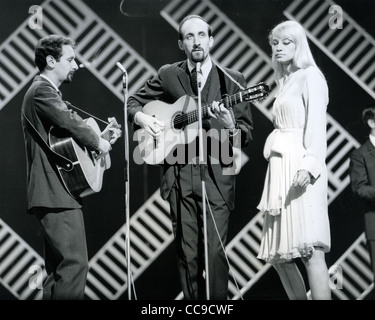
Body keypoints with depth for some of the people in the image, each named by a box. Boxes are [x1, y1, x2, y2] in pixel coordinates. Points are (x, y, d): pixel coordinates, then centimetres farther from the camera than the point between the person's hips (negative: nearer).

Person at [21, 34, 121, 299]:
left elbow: (67, 132, 23)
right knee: (74, 264, -15)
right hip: (55, 194, -11)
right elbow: (70, 122, -23)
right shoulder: (42, 91, -11)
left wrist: (101, 136, 13)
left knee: (59, 268, 12)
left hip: (58, 193, 11)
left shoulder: (49, 92, 23)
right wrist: (99, 143, -8)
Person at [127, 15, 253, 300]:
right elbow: (133, 103, 18)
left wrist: (231, 127, -19)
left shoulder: (232, 80, 5)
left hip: (216, 176, -1)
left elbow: (247, 134, 3)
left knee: (215, 252, -6)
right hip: (179, 176, 1)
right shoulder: (167, 75, 9)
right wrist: (143, 118, -4)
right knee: (188, 253, 4)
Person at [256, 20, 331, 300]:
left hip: (300, 169, -9)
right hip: (281, 170, 9)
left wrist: (309, 165, -26)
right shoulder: (285, 82, 23)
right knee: (278, 253, 8)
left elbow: (317, 125, -12)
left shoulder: (310, 76, 0)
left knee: (310, 251, -18)